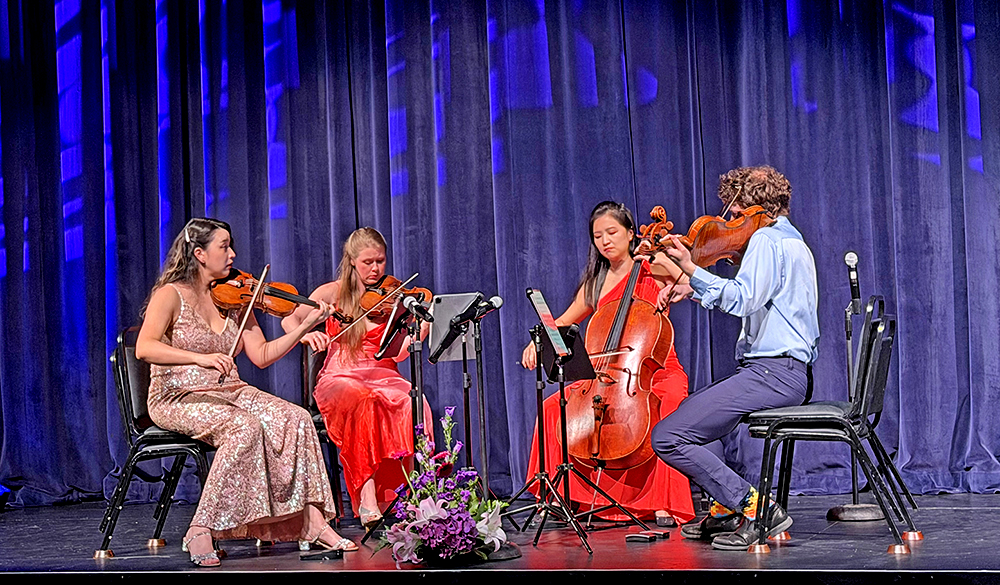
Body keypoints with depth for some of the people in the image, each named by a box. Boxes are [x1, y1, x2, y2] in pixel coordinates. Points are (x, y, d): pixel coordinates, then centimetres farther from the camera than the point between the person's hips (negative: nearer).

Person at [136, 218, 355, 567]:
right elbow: (144, 348, -22)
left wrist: (305, 327, -1)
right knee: (245, 428, -34)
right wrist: (199, 358, -34)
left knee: (296, 419, -18)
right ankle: (201, 532, -28)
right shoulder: (171, 295, -7)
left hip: (229, 393, 6)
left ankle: (312, 521, -20)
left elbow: (261, 356, 9)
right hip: (178, 398, -6)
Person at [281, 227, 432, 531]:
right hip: (341, 378, -2)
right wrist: (306, 333, -25)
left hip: (382, 377, 2)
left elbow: (398, 354, 1)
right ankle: (367, 500, -41)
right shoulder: (334, 293, 8)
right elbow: (289, 320, -1)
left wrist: (420, 329, -19)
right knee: (365, 402, -39)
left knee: (413, 403, -35)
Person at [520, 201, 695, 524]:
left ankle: (662, 501, -31)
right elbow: (563, 323, 20)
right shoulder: (595, 283, 14)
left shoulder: (654, 268, 0)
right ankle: (562, 493, -7)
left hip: (659, 371, -5)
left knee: (669, 403, -38)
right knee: (554, 406, -16)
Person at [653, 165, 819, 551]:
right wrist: (694, 289, 22)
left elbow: (743, 300, -27)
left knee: (667, 437, -15)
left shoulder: (766, 239, -10)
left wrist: (692, 271, -34)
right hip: (789, 373, 11)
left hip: (770, 373, -11)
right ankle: (725, 508, 19)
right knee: (689, 412, 31)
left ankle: (753, 506, -15)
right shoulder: (794, 241, 23)